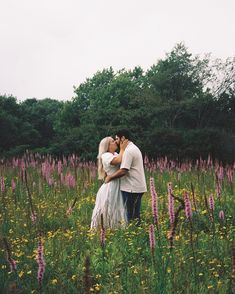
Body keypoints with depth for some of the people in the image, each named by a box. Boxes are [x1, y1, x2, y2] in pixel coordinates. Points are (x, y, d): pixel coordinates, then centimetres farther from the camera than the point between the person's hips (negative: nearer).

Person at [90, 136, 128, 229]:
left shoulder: (116, 154, 15)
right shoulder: (105, 156, -12)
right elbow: (119, 161, -27)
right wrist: (122, 148, -15)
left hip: (118, 187, 8)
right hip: (111, 187, -8)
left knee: (116, 211, 11)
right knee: (109, 212, 0)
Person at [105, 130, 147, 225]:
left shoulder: (128, 151, -15)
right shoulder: (134, 148, 19)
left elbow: (123, 171, -22)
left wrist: (110, 177, -10)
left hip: (132, 188, -10)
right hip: (137, 187, 10)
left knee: (131, 215, -6)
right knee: (135, 214, 12)